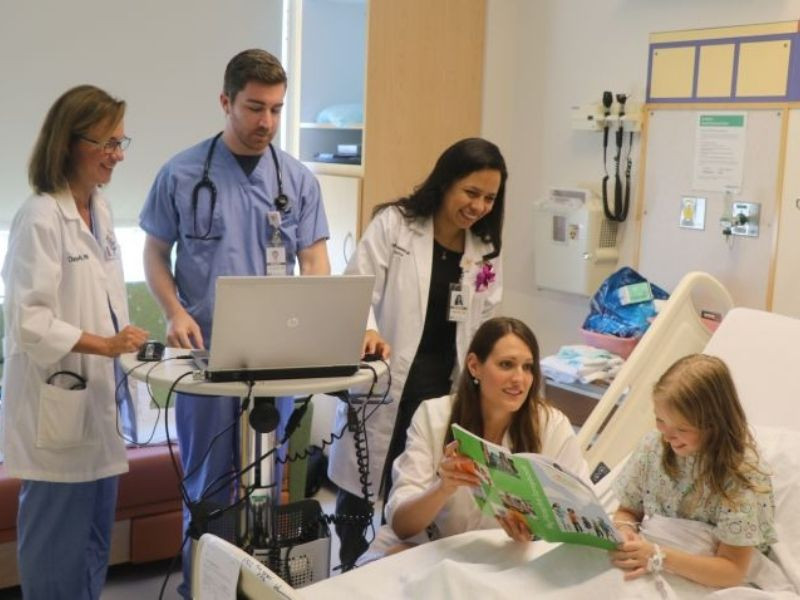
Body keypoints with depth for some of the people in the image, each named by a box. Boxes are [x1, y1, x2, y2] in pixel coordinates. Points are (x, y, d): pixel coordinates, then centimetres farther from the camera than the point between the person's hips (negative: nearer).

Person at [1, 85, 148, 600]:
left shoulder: (101, 208, 8)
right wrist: (102, 345, -27)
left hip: (98, 396, 8)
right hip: (58, 403, -8)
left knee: (96, 536, 17)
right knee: (58, 538, 4)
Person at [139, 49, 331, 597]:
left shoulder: (299, 179, 2)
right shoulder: (182, 174, -2)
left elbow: (315, 261, 1)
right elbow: (155, 254, 4)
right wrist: (176, 313, -13)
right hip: (206, 350, -1)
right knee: (206, 479, 9)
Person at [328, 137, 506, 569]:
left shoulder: (486, 249, 9)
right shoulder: (393, 224, -5)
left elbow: (484, 325, 11)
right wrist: (367, 331, -29)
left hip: (444, 388, 3)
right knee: (361, 485, 9)